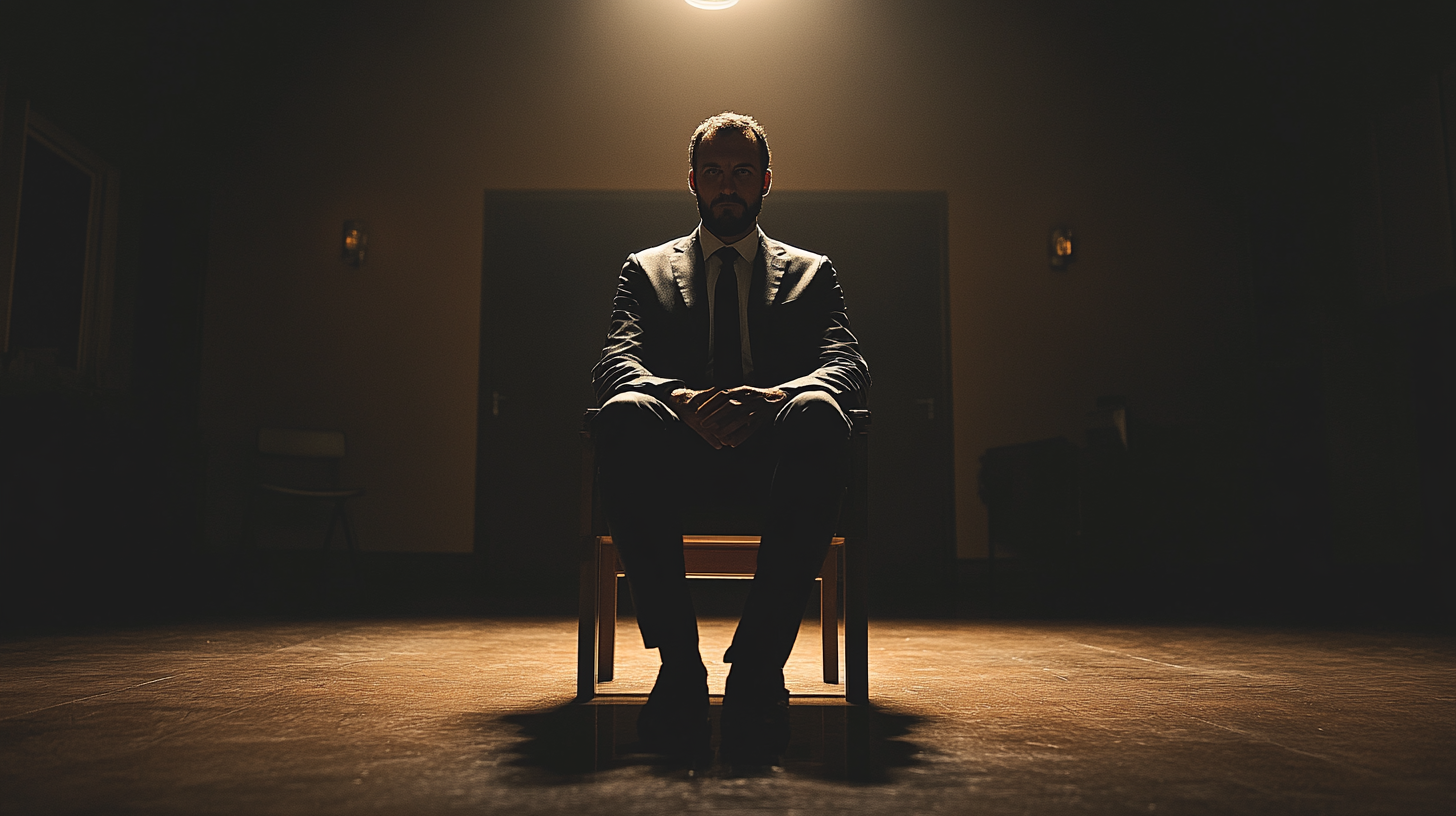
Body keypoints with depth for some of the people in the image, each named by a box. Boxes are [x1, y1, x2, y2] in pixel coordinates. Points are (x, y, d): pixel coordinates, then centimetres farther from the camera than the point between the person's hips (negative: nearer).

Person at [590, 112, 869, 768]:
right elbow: (615, 363, 3)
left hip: (775, 465, 0)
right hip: (678, 465, 1)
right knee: (625, 413, -33)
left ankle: (758, 664, -32)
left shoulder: (811, 273, 21)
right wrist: (682, 400, -22)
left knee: (816, 412, -34)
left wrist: (775, 397, -22)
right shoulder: (647, 270, 21)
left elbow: (848, 365, 3)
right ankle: (678, 660, -28)